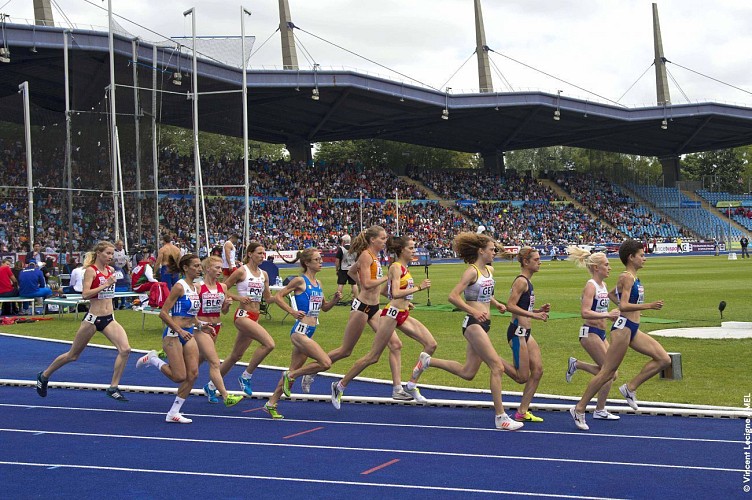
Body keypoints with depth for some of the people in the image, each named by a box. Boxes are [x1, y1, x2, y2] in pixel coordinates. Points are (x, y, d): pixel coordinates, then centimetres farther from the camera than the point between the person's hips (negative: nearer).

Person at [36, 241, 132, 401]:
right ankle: (44, 376, 32)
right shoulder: (91, 270, -11)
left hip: (108, 319, 6)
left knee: (125, 349, -17)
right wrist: (106, 284, -25)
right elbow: (85, 294, -24)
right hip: (93, 318, -5)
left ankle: (113, 388, -9)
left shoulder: (110, 270, 9)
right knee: (72, 355, 9)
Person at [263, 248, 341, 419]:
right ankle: (291, 375, 0)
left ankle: (271, 404, 20)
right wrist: (292, 311, -15)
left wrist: (335, 299, 5)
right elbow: (278, 296, -9)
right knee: (326, 363, -17)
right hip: (300, 331, -8)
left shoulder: (318, 283, 14)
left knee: (293, 371, 12)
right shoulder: (300, 281, -9)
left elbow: (324, 308, 23)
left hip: (309, 333, 8)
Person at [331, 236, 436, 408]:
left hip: (403, 315, 9)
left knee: (431, 345, -3)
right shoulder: (396, 267, -11)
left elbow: (384, 291, 22)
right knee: (373, 357, -4)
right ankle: (340, 386, 7)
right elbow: (395, 293, -24)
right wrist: (419, 287, -24)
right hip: (392, 314, -9)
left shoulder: (404, 268, 16)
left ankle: (412, 385, 3)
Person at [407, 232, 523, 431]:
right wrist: (474, 312, -22)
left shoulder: (489, 270, 13)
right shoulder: (472, 271, -12)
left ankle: (427, 361, 27)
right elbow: (453, 296, -19)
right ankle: (501, 417, -8)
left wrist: (496, 304, 11)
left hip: (483, 325, 9)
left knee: (467, 373, 13)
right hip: (473, 324, -9)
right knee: (497, 366, -12)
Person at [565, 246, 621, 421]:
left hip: (600, 334, 9)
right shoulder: (591, 286, -15)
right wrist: (607, 314, -28)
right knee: (609, 371, -6)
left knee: (610, 373, 9)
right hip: (590, 333, -9)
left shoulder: (603, 285, 12)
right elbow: (585, 313, -26)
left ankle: (576, 364, 19)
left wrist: (614, 316, 8)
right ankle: (600, 411, 7)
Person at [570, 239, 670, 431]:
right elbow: (623, 306, -22)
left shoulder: (633, 277, 16)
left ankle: (630, 388, 5)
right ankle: (579, 409, 2)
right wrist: (649, 306, -25)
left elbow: (612, 294, 31)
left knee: (664, 359, 1)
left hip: (633, 330, 9)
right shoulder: (627, 277, -13)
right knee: (607, 373, -5)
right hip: (623, 328, -9)